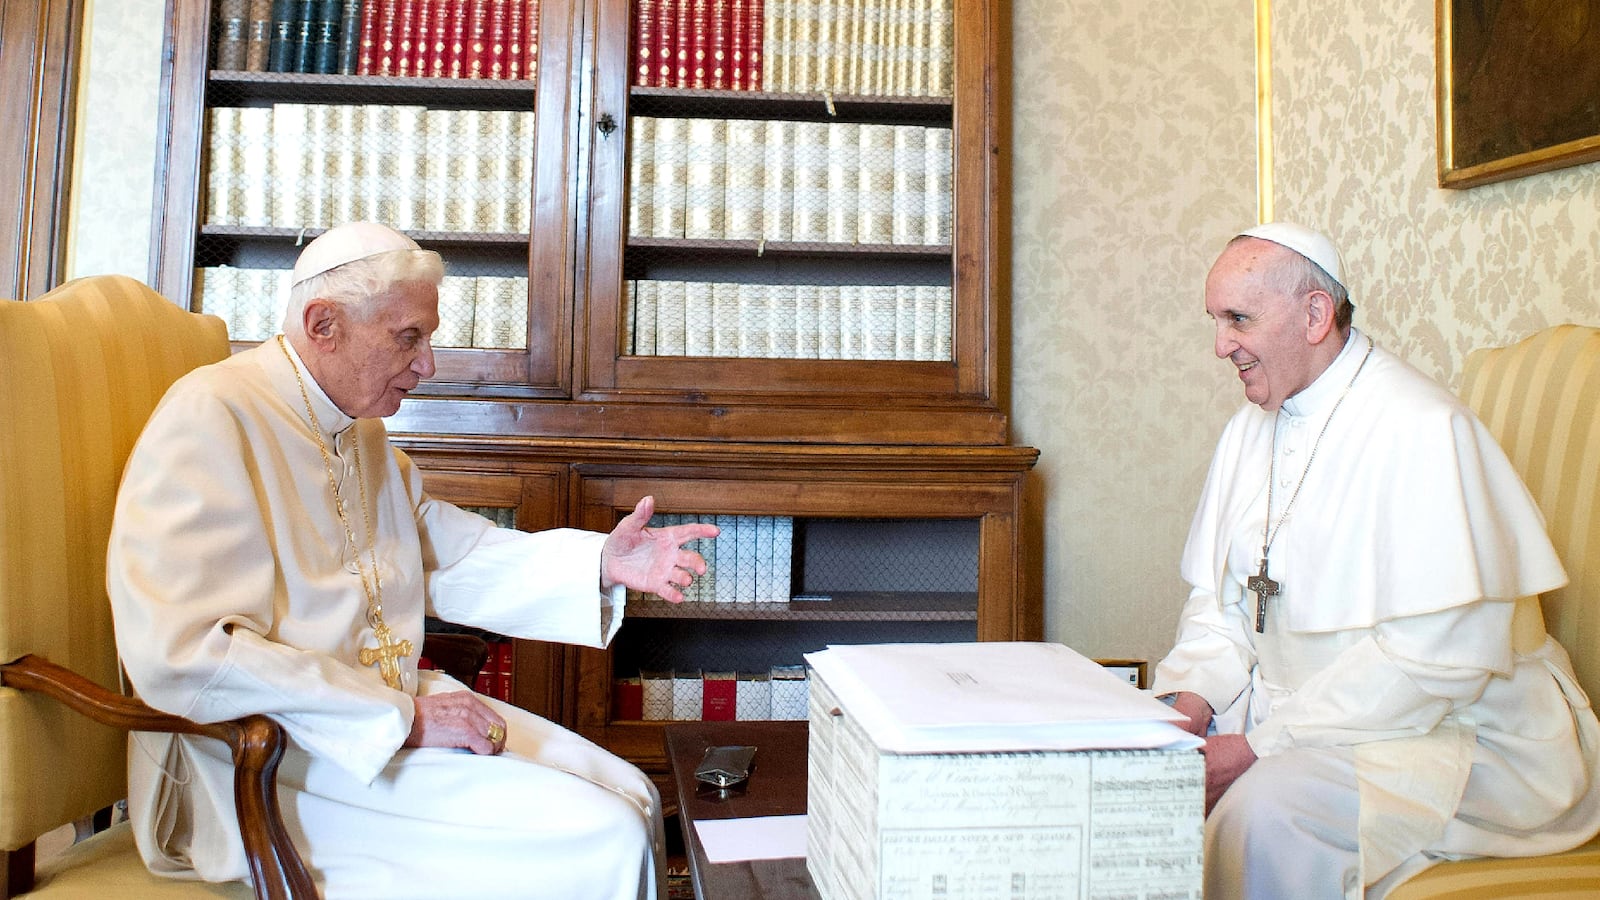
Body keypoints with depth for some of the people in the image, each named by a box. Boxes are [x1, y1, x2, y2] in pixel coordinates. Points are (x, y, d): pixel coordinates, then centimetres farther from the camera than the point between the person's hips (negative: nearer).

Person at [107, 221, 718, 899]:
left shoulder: (362, 432, 15)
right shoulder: (213, 418, -16)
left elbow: (449, 557, 14)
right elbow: (180, 656, -25)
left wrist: (600, 563, -2)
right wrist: (399, 718, -22)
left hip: (393, 708, 9)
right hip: (267, 765, -9)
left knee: (630, 799, -1)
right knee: (596, 844, -20)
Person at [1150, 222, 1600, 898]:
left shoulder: (1421, 429, -18)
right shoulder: (1250, 428, 9)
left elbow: (1437, 656, -25)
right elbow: (1219, 600, 11)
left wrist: (1262, 745, -23)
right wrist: (1191, 698, -8)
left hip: (1451, 734, -7)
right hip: (1288, 704, 7)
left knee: (1263, 808, -32)